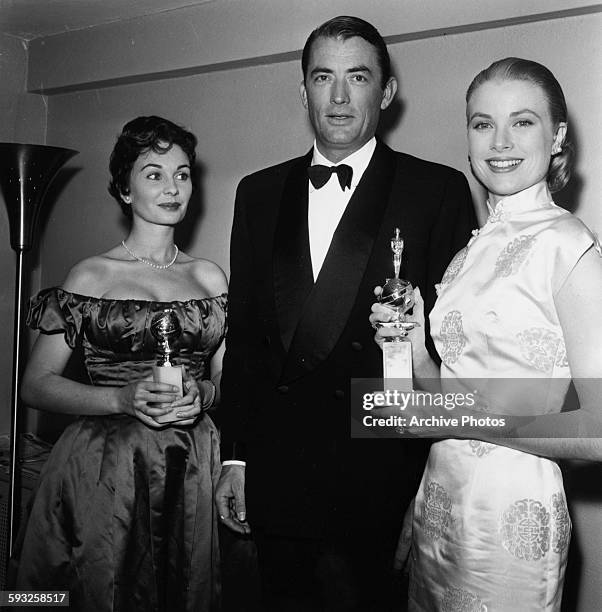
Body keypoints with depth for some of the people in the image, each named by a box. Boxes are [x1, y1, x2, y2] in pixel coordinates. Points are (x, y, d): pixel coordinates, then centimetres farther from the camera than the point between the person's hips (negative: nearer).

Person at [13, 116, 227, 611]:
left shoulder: (209, 276, 8)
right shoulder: (90, 277, -2)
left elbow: (230, 375, 13)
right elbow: (36, 384, -4)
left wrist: (203, 394, -9)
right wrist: (123, 399, -17)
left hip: (194, 469, 3)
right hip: (104, 471, -3)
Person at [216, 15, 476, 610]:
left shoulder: (439, 191, -2)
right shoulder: (259, 192, 10)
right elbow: (242, 331, 9)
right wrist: (234, 455, 8)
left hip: (378, 477, -3)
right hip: (273, 471, 4)